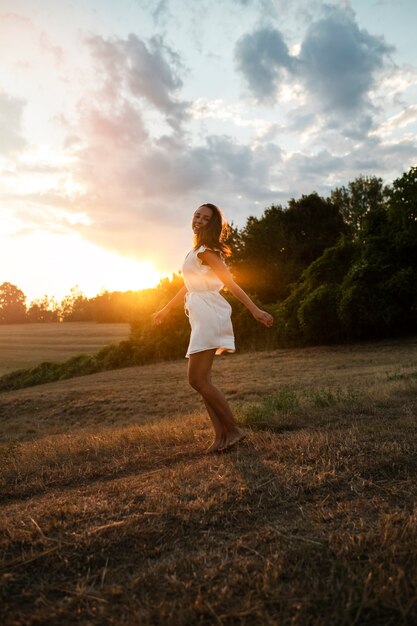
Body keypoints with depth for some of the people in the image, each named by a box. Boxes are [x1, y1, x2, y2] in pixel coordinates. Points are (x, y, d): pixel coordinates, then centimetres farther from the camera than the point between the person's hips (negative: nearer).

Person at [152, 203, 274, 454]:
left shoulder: (205, 251, -8)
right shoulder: (198, 250, 20)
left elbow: (231, 283, -16)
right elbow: (189, 285, 29)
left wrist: (255, 310, -24)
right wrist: (166, 309, 37)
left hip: (208, 313, -10)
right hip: (202, 317, 10)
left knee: (197, 379, -11)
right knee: (202, 380, 8)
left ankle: (234, 430, -2)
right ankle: (221, 436, 10)